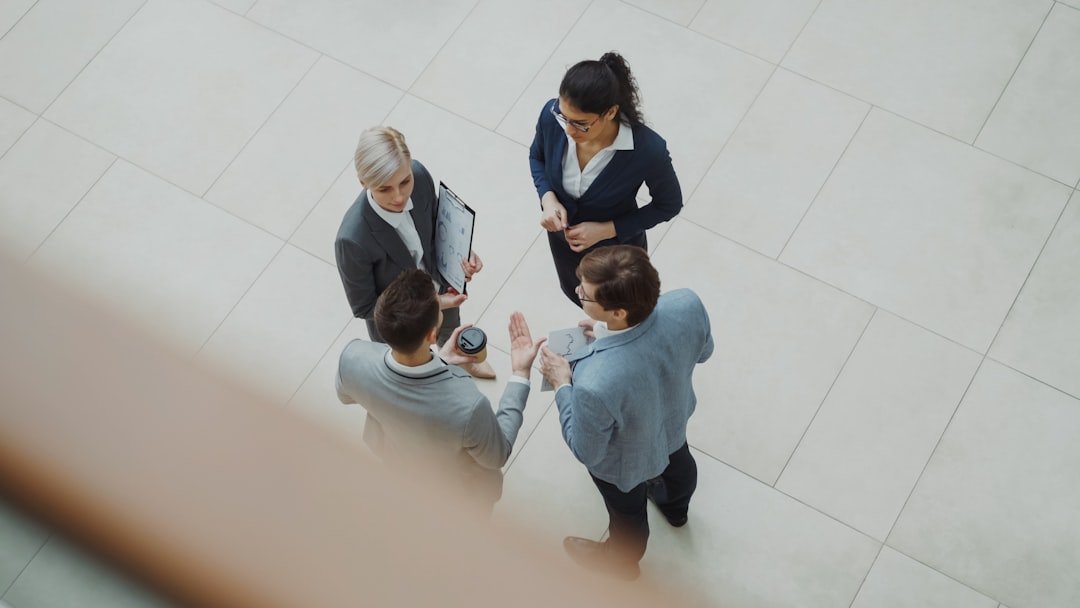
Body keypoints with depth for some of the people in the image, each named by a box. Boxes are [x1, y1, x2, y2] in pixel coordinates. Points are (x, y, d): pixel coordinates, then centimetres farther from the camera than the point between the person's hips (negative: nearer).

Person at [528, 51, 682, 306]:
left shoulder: (648, 150, -39)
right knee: (576, 295, 35)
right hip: (562, 237, 4)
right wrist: (548, 198, -23)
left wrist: (606, 230, -26)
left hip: (616, 249, -4)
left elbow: (669, 205, -18)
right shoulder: (552, 115, -29)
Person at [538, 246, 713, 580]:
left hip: (626, 461, -4)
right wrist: (616, 333, -7)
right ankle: (675, 506, 75)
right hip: (674, 419, 4)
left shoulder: (596, 385, -49)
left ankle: (622, 559, 66)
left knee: (628, 512, 31)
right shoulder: (687, 304, -35)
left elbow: (587, 451, -27)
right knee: (677, 463, 40)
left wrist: (563, 386, -16)